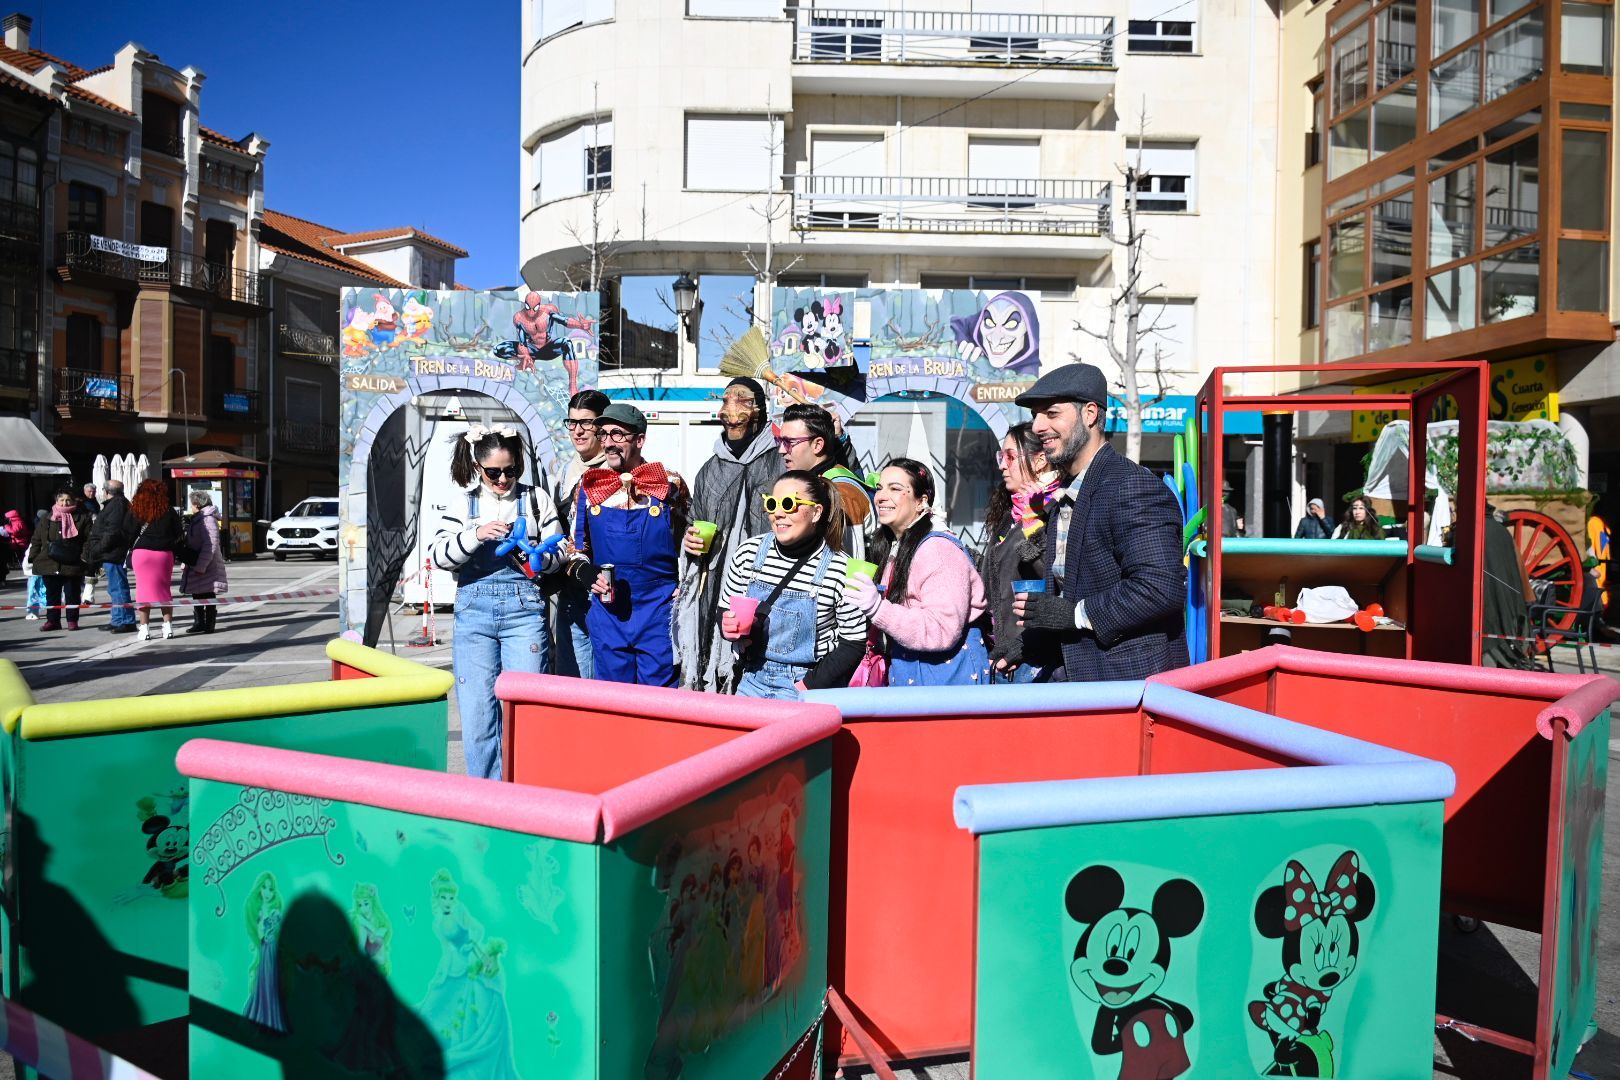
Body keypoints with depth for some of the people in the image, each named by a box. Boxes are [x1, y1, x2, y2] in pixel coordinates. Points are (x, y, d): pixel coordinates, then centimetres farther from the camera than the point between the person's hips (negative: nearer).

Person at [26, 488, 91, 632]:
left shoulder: (82, 519, 0)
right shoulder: (48, 519, 9)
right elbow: (36, 540, 13)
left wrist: (84, 557, -14)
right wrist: (34, 557, 4)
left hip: (73, 565, -3)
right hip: (50, 565, 3)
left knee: (72, 594, 5)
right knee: (52, 594, 11)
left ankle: (72, 620, 14)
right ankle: (52, 620, 19)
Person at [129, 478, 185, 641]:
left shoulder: (136, 511, -1)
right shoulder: (169, 512, -1)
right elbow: (179, 535, 0)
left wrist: (131, 551, 12)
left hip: (141, 553, 0)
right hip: (164, 554, 0)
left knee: (143, 589, 5)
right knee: (165, 589, 9)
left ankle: (144, 628, 5)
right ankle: (168, 626, 8)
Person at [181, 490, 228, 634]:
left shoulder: (208, 519, -17)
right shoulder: (198, 519, 17)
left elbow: (211, 544, -24)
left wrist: (201, 566, -25)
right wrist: (188, 563, 21)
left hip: (206, 567, -10)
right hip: (196, 565, 10)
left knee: (207, 595, -3)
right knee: (197, 594, 15)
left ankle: (209, 625, 2)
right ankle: (199, 623, 24)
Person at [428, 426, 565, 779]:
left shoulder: (537, 499, 8)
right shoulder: (464, 504, 9)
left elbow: (559, 552, 9)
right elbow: (437, 555, -1)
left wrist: (540, 558, -13)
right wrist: (476, 535, -17)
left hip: (524, 609, -1)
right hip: (474, 611, 1)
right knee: (477, 713, 0)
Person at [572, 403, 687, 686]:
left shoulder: (670, 485, -2)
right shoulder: (589, 485, 5)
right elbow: (576, 547, 15)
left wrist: (680, 601, -1)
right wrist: (588, 574, -6)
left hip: (659, 612, -3)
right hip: (608, 610, 3)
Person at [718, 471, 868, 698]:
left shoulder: (839, 569, -14)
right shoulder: (749, 552, -2)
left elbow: (854, 643, -7)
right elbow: (726, 613, 11)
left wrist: (810, 686, -12)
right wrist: (729, 627, -11)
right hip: (754, 680, 4)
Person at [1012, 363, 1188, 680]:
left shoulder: (1132, 486, -16)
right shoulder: (1065, 500, 15)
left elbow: (1161, 588, -25)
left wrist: (1073, 614, -20)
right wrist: (1026, 645, 8)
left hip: (1135, 679, -9)